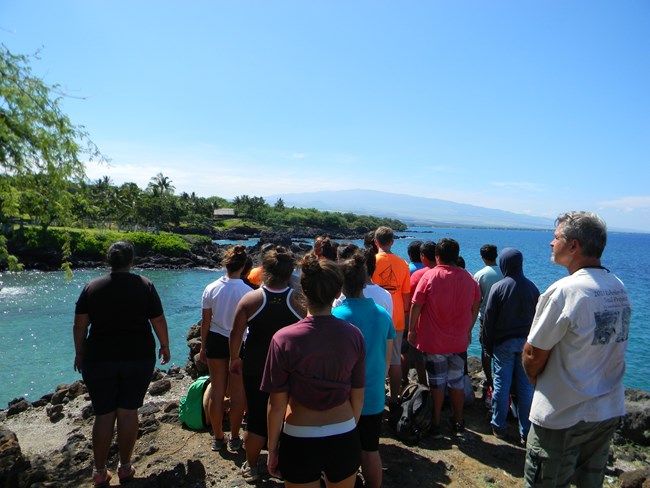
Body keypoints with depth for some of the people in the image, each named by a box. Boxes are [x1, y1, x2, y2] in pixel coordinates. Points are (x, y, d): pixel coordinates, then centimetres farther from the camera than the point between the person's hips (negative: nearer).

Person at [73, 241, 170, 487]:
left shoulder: (92, 287, -1)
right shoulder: (145, 285, -4)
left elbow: (79, 325, 1)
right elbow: (159, 322, -2)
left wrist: (79, 353, 14)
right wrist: (165, 347, 12)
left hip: (99, 359, 1)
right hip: (138, 358, -1)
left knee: (103, 415, 10)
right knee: (128, 411, 9)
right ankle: (125, 467, 21)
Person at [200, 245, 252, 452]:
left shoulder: (211, 289, -7)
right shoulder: (248, 292, -16)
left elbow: (205, 322, 0)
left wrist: (203, 348, 12)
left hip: (216, 341, 3)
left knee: (217, 392, 15)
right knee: (238, 394, 12)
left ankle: (218, 437, 28)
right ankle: (234, 438, 24)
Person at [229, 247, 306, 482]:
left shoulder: (251, 299, -14)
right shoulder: (299, 301, -15)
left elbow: (236, 334, -5)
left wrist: (234, 358, 12)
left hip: (255, 370, 0)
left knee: (256, 419, 15)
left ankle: (251, 467, 33)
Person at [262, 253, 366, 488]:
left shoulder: (284, 339, -19)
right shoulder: (354, 335, -11)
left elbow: (277, 404, -11)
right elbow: (358, 396, 0)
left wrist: (272, 449, 4)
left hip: (299, 441, -2)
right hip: (344, 438, 3)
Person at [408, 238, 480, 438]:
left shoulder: (430, 276, -13)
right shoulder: (469, 278, -1)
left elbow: (416, 306, -11)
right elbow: (475, 308, 7)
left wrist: (411, 331, 1)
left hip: (434, 341, -3)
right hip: (459, 341, 3)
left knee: (437, 382, 9)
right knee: (457, 381, 16)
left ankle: (436, 424, 17)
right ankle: (459, 424, 27)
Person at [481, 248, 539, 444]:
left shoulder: (498, 287, -11)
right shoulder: (532, 287, 1)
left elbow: (488, 319, -8)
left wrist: (487, 345, 2)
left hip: (503, 342, -3)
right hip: (526, 342, 3)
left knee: (501, 384, 7)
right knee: (526, 386, 8)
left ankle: (499, 426, 18)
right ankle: (526, 431, 15)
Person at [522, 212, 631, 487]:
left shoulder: (563, 291, -23)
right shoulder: (619, 288, 1)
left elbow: (533, 358, -17)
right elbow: (605, 348, 10)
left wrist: (536, 382, 4)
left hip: (563, 418, -7)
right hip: (610, 412, 7)